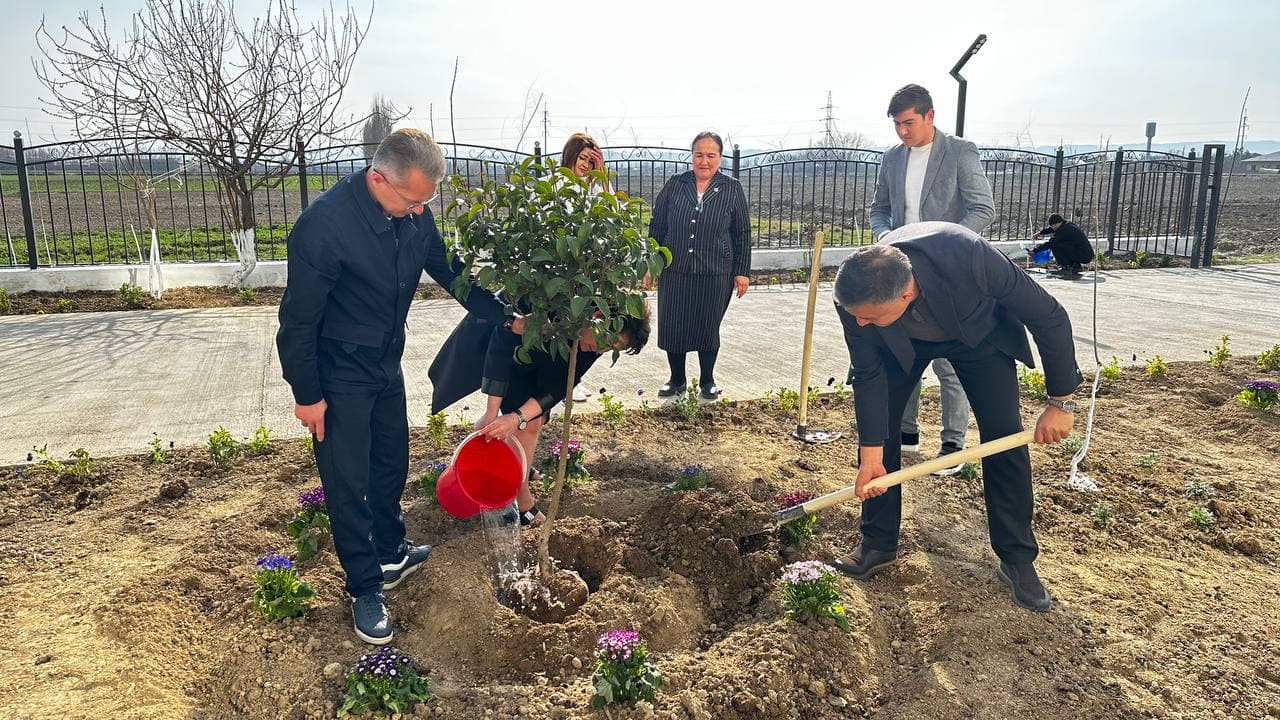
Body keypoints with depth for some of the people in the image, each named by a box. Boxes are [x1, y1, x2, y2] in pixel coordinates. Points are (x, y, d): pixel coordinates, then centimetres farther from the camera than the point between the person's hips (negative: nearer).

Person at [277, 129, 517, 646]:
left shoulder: (415, 215, -9)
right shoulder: (324, 224, -29)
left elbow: (451, 274, 7)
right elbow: (298, 318, -21)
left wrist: (507, 318, 2)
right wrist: (306, 395, -16)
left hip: (387, 365, 7)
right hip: (338, 377, -7)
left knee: (392, 465, 20)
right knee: (348, 484, 3)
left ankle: (390, 554, 42)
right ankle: (365, 589, 20)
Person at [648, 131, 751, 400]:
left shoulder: (732, 189, 2)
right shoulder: (674, 186, 3)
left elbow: (743, 234, 5)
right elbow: (657, 227, 8)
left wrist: (742, 272, 2)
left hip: (715, 275, -1)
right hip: (675, 271, 1)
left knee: (708, 328, 8)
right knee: (672, 326, 6)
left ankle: (707, 381, 27)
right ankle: (677, 379, 25)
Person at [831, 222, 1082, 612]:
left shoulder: (970, 256, -44)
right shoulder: (855, 297, -36)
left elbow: (1049, 317, -29)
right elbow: (869, 375, -21)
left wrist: (1061, 401, -21)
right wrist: (870, 455, -20)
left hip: (979, 331, -1)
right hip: (903, 341, 2)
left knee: (1004, 435, -8)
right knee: (877, 425, -7)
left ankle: (1017, 559, 8)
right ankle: (878, 545, 11)